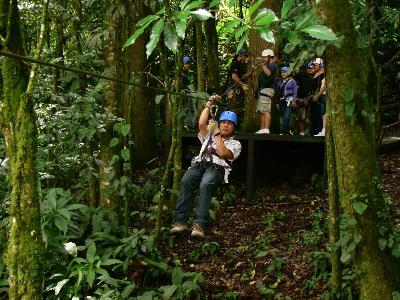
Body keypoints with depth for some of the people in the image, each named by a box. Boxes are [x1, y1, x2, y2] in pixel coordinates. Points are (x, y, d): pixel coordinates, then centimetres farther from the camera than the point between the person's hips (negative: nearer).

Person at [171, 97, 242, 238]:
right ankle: (180, 221, -37)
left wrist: (216, 132, 4)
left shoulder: (235, 143, 22)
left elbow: (223, 153, 1)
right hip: (199, 164, 3)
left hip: (217, 168, -3)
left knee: (206, 184, -38)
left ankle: (199, 224, -45)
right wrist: (209, 104, 20)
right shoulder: (209, 136, 34)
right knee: (186, 181, -32)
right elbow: (201, 124, 15)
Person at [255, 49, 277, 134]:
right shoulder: (267, 66, 25)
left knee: (266, 111, -18)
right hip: (262, 90, 11)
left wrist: (263, 65, -17)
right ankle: (262, 129, 9)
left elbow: (268, 73, -24)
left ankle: (266, 129, -24)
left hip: (267, 89, -11)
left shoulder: (272, 65, -4)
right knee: (262, 112, 8)